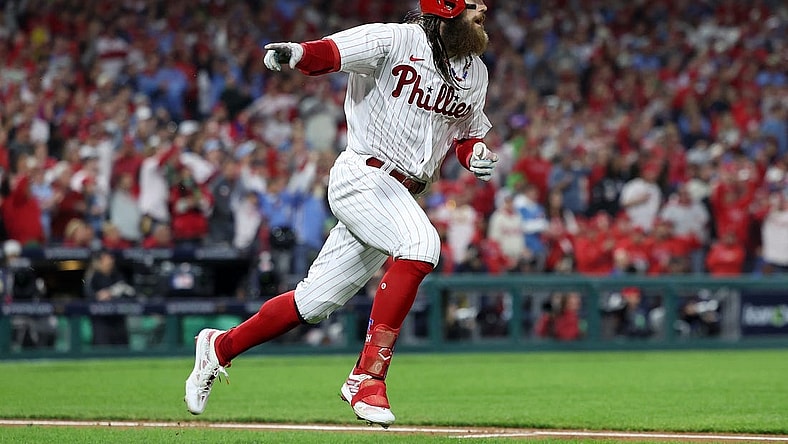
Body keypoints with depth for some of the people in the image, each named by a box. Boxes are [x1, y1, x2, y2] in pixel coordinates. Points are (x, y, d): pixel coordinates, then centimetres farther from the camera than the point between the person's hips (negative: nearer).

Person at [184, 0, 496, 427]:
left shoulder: (475, 72, 12)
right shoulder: (396, 40, -11)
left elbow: (467, 135, 24)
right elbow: (331, 52, -24)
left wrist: (476, 154, -1)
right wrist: (296, 53, -47)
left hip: (401, 195, 7)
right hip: (362, 175, -7)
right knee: (421, 242, -32)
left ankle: (220, 347, 27)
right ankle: (367, 376, -28)